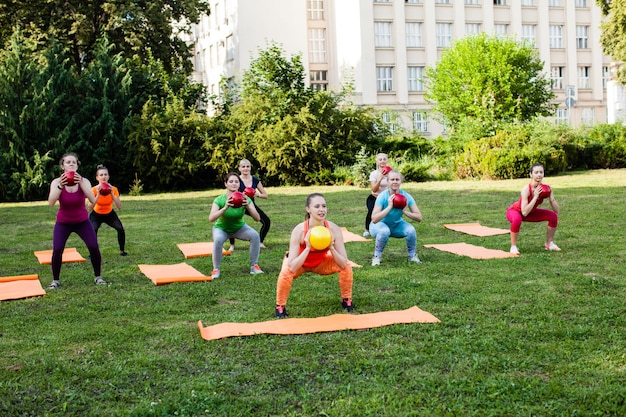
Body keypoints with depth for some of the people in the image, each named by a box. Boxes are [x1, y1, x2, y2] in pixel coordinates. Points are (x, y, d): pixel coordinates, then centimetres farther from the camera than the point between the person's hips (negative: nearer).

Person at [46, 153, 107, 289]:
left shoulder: (84, 181, -14)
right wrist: (60, 186, -41)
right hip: (63, 223, 0)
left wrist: (81, 184, -39)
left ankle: (98, 277, 6)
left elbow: (93, 200, -30)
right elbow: (51, 203, -29)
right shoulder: (57, 182, -14)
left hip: (82, 221, 0)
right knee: (57, 250, -17)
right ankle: (55, 280, 4)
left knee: (94, 247, -14)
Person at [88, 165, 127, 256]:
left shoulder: (114, 189, -19)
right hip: (96, 215, -2)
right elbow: (90, 207, -35)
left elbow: (119, 207, -27)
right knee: (93, 230, -28)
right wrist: (98, 195, -45)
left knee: (120, 228, -19)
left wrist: (112, 194, -37)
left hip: (110, 214, 2)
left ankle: (122, 251, 1)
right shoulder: (94, 190, -24)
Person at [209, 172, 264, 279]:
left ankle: (254, 266, -8)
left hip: (239, 227, 2)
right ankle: (216, 269, -15)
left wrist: (248, 206, -44)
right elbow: (211, 218, -39)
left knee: (255, 235, -24)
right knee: (218, 239, -34)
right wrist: (225, 208, -52)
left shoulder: (245, 199, -21)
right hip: (221, 228, -2)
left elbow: (257, 218, -27)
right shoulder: (220, 200, -25)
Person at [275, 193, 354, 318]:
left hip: (320, 262, 3)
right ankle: (280, 307, -7)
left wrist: (331, 248, -38)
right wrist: (307, 248, -44)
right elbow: (292, 267, -37)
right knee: (286, 273, -33)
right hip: (299, 262, -3)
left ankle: (347, 301, 5)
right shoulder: (299, 230, -35)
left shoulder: (334, 229, -27)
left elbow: (343, 263, -25)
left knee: (346, 266, -20)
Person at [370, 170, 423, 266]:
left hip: (397, 225, 3)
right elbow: (374, 219, -36)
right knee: (384, 231, -37)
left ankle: (412, 255, 1)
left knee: (411, 230, -25)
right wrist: (389, 207, -39)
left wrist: (405, 211, -32)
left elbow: (419, 217, -18)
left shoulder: (406, 196, -18)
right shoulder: (382, 196, -26)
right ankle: (377, 257, -13)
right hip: (381, 224, -3)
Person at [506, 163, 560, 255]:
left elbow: (556, 211, -16)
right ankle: (513, 246, -19)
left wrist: (550, 197, -30)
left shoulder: (545, 188, -19)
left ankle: (549, 243, 10)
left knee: (553, 216, -9)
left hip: (531, 212, 6)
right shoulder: (526, 189, -34)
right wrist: (535, 197, -40)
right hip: (515, 211, -6)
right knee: (517, 219, -39)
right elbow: (524, 213, -41)